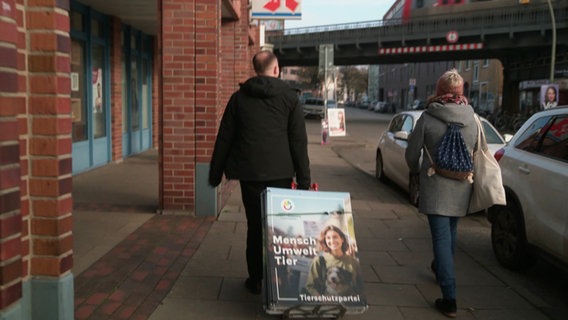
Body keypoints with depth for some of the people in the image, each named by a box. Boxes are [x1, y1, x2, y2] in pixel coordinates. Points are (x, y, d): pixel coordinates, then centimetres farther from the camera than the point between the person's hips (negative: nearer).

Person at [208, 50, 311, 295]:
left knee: (255, 225, 8)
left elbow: (224, 139, 6)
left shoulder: (239, 97, 5)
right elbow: (299, 141, -2)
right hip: (281, 173, -1)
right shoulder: (289, 97, 1)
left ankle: (256, 280, 14)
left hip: (249, 173, 1)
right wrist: (304, 179, 2)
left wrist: (215, 173, 13)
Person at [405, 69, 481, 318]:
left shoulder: (428, 117, -11)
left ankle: (449, 298, -6)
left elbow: (412, 152, -4)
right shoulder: (472, 118, 0)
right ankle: (441, 270, 48)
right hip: (462, 186, 5)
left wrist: (416, 171, 17)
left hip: (436, 186, -4)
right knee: (450, 232, 23)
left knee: (441, 237, -3)